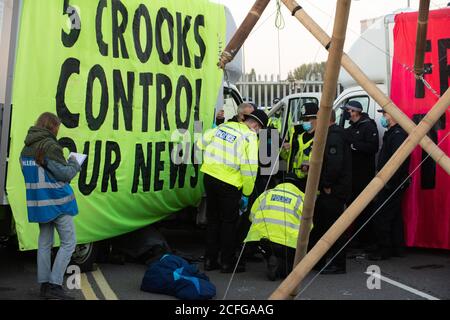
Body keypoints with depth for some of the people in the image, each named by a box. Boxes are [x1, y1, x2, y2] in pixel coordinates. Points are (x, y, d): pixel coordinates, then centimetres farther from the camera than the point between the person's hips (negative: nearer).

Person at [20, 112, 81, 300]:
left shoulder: (26, 148, 10)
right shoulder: (50, 146, -15)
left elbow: (33, 173, 15)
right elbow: (64, 174, -15)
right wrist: (74, 164, 5)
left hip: (38, 203, 8)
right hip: (56, 201, -8)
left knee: (44, 243, 15)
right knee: (69, 242, 0)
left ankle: (44, 284, 19)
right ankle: (54, 285, -3)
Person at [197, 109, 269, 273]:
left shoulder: (223, 127, 12)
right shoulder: (250, 137, -7)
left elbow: (201, 144, 16)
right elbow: (249, 168, -11)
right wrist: (246, 194, -5)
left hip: (209, 177, 6)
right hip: (229, 183, -6)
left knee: (213, 219, 18)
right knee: (229, 222, 8)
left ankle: (210, 260, 23)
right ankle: (227, 263, 14)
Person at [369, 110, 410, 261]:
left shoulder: (398, 134, -16)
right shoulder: (392, 133, 17)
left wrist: (389, 183, -24)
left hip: (392, 184, -11)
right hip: (392, 184, 11)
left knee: (381, 217, -9)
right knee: (395, 216, 14)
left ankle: (384, 250, -4)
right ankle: (397, 248, 21)